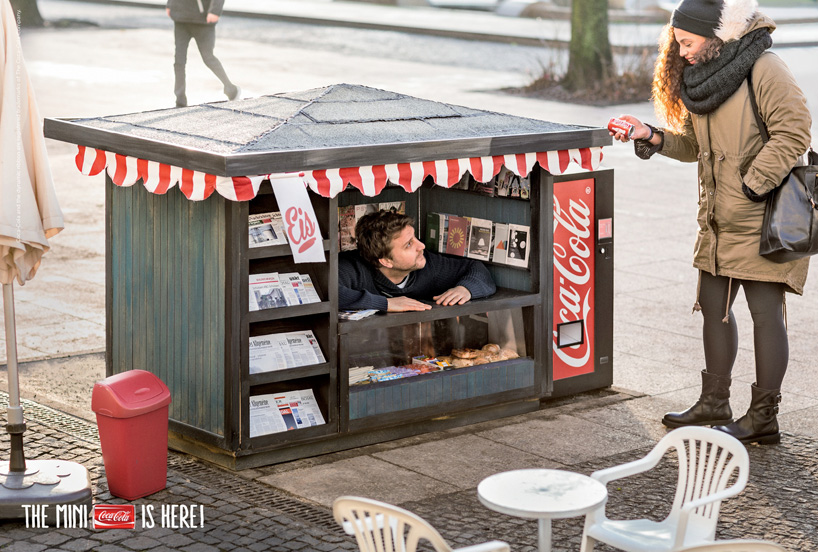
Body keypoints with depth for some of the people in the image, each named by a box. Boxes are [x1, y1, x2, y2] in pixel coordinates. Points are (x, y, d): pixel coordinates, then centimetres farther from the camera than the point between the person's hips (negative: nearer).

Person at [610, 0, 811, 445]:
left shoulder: (763, 69, -15)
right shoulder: (699, 77, 10)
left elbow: (793, 131, -20)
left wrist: (752, 184, -20)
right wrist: (651, 137, 1)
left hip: (764, 217, -8)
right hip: (719, 220, 9)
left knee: (765, 312, -2)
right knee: (713, 306, 13)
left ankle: (763, 417, 6)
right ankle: (714, 403, 26)